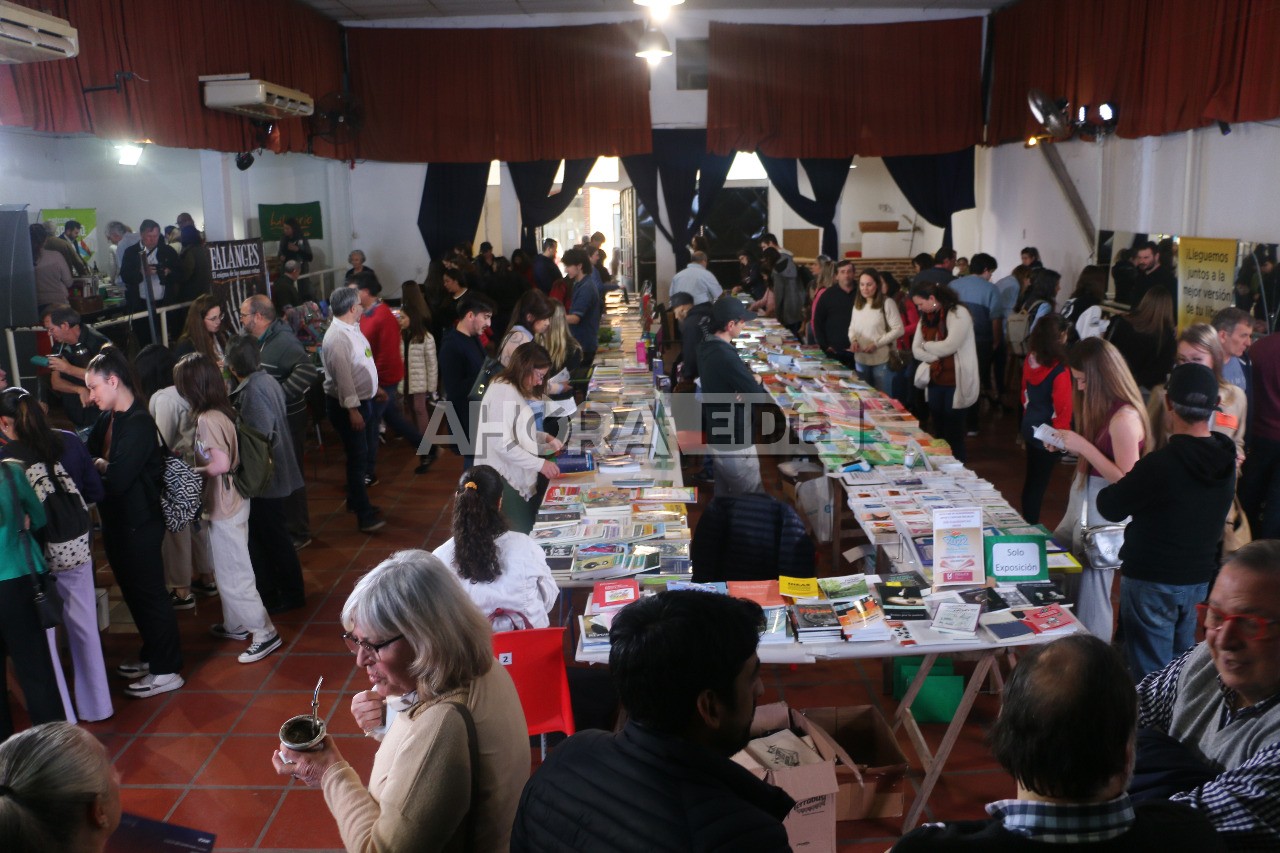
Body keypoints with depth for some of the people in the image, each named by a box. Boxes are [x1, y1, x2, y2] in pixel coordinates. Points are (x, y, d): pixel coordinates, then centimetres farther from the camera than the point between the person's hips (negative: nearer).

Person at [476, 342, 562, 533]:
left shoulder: (515, 390, 15)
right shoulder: (503, 392, -19)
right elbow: (502, 444, -24)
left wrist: (546, 438, 7)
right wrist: (540, 464, -21)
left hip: (518, 478, 10)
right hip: (505, 482, -10)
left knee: (524, 535, 13)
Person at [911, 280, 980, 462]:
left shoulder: (958, 313, -11)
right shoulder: (926, 317, 11)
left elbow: (950, 346, -20)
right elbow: (916, 349, 6)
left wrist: (926, 346, -4)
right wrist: (937, 355, -12)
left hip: (956, 383, -7)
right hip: (935, 381, 7)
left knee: (953, 431, 0)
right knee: (938, 428, 12)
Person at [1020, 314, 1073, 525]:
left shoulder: (1030, 359, -4)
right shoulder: (1059, 371, -23)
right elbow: (1063, 408, -19)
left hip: (1030, 427, 7)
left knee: (1031, 478, 19)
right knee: (1039, 482, 5)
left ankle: (1026, 522, 30)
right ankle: (1031, 524, 15)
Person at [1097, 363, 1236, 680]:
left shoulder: (1162, 463, -27)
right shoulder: (1226, 459, -3)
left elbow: (1110, 508, -16)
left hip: (1152, 582, -7)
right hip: (1199, 579, 7)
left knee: (1151, 674, 4)